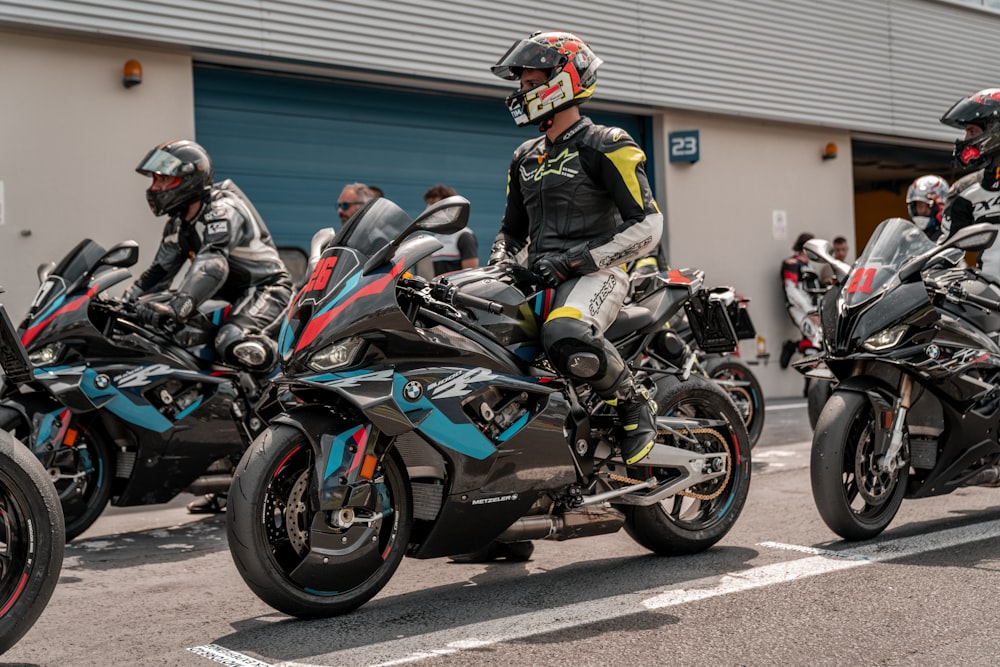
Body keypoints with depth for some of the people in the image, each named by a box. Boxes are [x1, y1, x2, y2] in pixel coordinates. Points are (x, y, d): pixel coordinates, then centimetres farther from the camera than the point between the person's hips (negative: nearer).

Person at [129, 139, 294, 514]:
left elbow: (211, 266, -35)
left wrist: (176, 306, -49)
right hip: (230, 298, 10)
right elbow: (161, 271, 14)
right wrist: (125, 300, -1)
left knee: (232, 344, -39)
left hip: (265, 289, -10)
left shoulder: (223, 210, -19)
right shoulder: (179, 223, 11)